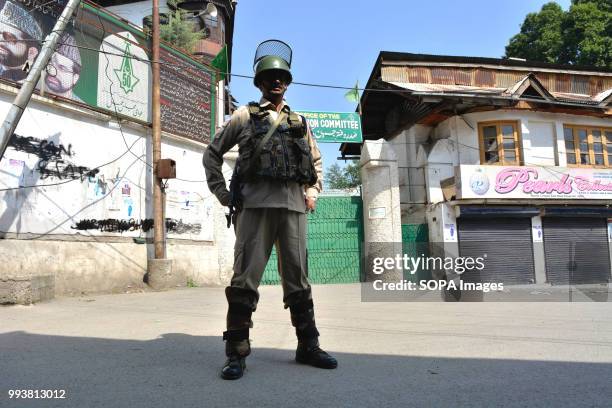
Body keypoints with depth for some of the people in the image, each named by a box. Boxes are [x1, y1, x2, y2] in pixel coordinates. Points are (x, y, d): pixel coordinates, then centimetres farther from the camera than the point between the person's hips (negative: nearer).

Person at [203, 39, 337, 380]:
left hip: (294, 204, 3)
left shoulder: (300, 122, 22)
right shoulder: (244, 116, 13)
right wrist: (222, 193, 6)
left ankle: (308, 346, 17)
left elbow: (316, 160, 30)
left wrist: (313, 191, 13)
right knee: (246, 278, -6)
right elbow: (213, 154, 15)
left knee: (298, 278, 7)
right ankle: (237, 353, 1)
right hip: (256, 202, -3)